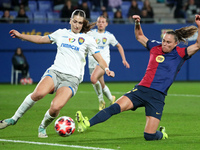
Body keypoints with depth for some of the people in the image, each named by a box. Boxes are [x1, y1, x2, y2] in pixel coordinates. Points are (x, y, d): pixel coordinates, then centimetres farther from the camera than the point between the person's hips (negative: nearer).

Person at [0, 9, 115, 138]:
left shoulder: (87, 39, 9)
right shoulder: (61, 33, 16)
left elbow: (99, 58, 6)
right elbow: (41, 39, 26)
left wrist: (106, 69, -14)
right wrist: (20, 35, 23)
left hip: (72, 78, -2)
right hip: (55, 71, 2)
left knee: (56, 107, -27)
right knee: (38, 93, -31)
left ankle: (43, 127, 6)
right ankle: (14, 119, -14)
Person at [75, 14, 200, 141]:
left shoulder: (180, 54, 3)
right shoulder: (155, 47, 12)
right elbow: (139, 37, 28)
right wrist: (137, 24, 12)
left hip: (157, 97, -2)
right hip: (141, 89, 3)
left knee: (149, 135, -9)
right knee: (115, 107, -23)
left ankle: (162, 134, 28)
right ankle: (86, 124, -34)